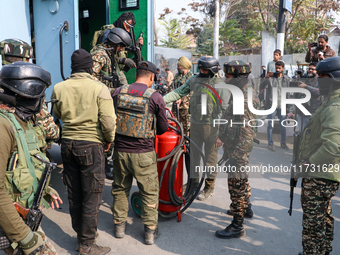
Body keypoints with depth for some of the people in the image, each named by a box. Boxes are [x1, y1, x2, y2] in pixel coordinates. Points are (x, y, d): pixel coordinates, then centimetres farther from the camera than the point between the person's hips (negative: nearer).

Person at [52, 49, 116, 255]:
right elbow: (108, 122, -15)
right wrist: (109, 140, 1)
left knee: (74, 194, 17)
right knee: (91, 197, 6)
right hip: (91, 145, -5)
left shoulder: (59, 88, 1)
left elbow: (57, 115, 13)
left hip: (68, 143, 5)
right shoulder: (99, 89, -12)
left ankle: (80, 235, 33)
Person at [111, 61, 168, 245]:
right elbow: (163, 128, -2)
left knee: (120, 189, 21)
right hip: (144, 154, -3)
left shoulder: (118, 92, -1)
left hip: (120, 151, 3)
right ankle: (150, 231, 22)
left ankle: (119, 226, 34)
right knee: (149, 193, 13)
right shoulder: (155, 97, -10)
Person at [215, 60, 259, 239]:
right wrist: (222, 136, 26)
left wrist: (235, 155, -26)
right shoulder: (239, 95, 9)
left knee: (236, 184, -2)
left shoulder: (246, 100, -25)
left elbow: (246, 133, -27)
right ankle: (246, 208, 46)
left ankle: (237, 227, 11)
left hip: (238, 151, -11)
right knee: (241, 180, 25)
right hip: (233, 146, 11)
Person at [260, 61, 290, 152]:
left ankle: (283, 143, 22)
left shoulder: (286, 79, 9)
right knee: (270, 125, 1)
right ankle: (270, 144, 9)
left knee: (283, 125, 8)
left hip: (282, 105, 3)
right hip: (271, 105, -3)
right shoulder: (270, 77, -1)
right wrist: (266, 78, -27)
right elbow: (261, 87, -13)